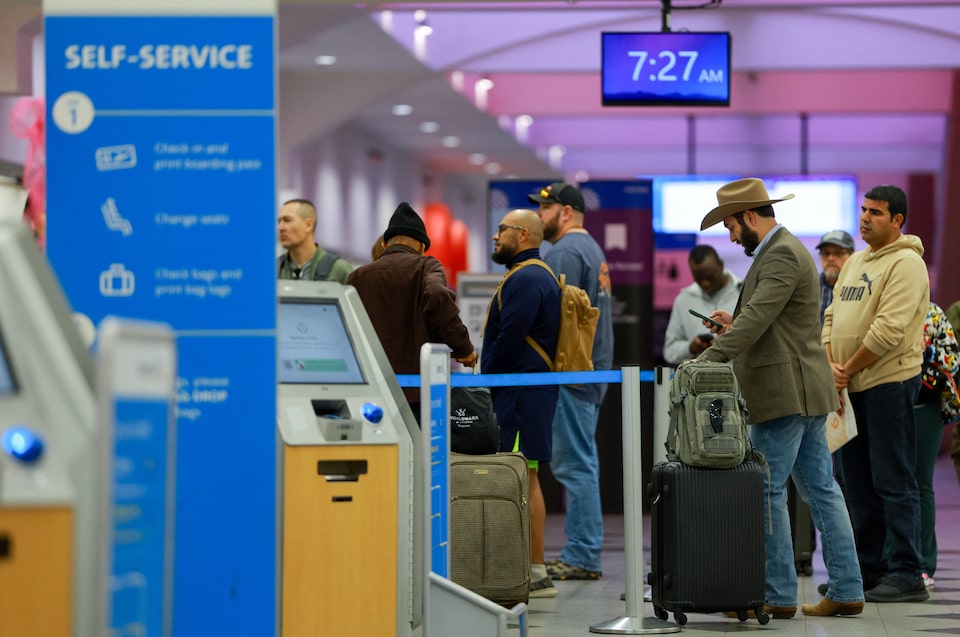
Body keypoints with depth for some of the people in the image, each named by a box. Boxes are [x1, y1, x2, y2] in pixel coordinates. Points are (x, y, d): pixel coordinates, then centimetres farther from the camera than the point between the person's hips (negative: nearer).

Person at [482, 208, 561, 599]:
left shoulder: (525, 280, -14)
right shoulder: (536, 276, 21)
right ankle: (533, 571, 14)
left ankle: (535, 574, -9)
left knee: (523, 479, -9)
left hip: (520, 393, -11)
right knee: (524, 479, 11)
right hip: (526, 392, 11)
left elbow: (509, 340, -20)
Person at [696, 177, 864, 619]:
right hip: (805, 393, 11)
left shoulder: (781, 256, -15)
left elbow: (755, 321, -25)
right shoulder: (784, 250, 18)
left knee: (766, 493, -6)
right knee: (821, 490, 10)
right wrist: (736, 323, 11)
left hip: (786, 394, -11)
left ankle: (778, 595, -1)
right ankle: (846, 591, 12)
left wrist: (705, 361, -28)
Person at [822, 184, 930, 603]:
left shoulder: (905, 263, -11)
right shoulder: (856, 262, 18)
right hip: (850, 388, 9)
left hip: (889, 383, -9)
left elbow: (889, 329, -19)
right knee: (858, 484, 12)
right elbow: (833, 317, 18)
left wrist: (848, 369, -13)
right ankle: (867, 569, 19)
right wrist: (829, 364, 1)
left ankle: (907, 576, -5)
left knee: (894, 482, -8)